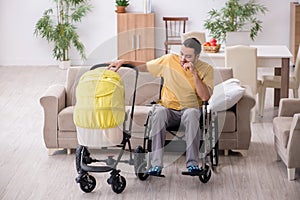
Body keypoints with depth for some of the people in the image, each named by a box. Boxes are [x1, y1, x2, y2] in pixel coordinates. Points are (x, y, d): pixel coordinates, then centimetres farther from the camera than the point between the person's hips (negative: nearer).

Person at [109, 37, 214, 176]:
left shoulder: (206, 69, -2)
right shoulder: (170, 60, 1)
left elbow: (205, 97, -14)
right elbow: (144, 66, 12)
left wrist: (194, 74, -20)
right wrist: (124, 62, -1)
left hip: (190, 108, -1)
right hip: (168, 108, 1)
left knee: (192, 113, -38)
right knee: (159, 112, -35)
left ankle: (192, 163, -38)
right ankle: (156, 165, -38)